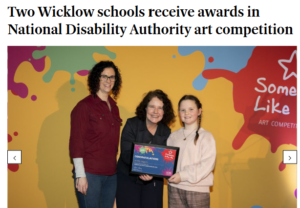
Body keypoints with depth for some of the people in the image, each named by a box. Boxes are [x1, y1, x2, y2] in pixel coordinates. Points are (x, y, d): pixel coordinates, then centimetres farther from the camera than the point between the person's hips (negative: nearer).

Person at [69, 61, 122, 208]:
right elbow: (76, 143, -10)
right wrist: (80, 175, -14)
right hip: (89, 174, -6)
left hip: (111, 174, 6)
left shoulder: (113, 107, 13)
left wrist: (115, 168, 13)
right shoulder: (84, 106, -6)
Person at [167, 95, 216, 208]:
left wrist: (183, 175, -15)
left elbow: (207, 164, -11)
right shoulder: (174, 136, 11)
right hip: (174, 188, 4)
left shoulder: (206, 137, -4)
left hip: (197, 190, -4)